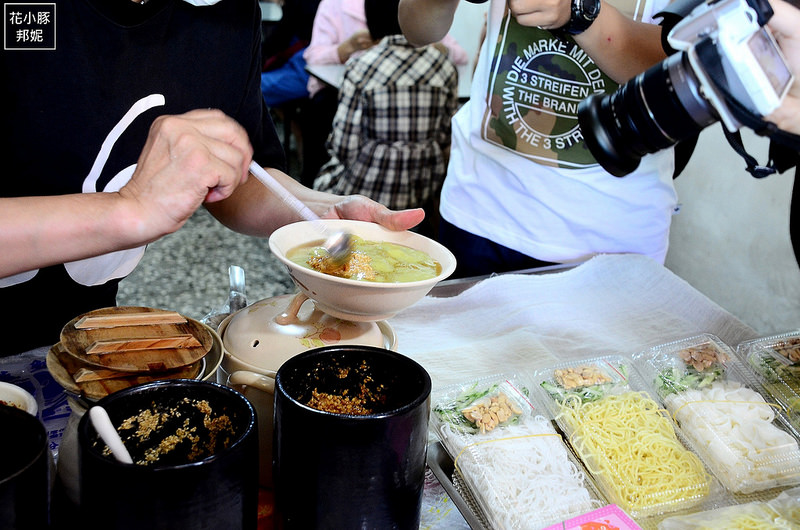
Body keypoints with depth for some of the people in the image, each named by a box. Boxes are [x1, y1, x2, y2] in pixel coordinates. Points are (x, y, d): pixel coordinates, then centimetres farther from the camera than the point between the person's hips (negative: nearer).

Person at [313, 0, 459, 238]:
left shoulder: (360, 68, -15)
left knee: (325, 179, 27)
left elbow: (345, 148, -12)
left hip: (369, 190, -4)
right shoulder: (446, 67, -4)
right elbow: (446, 139, 3)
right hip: (425, 192, 4)